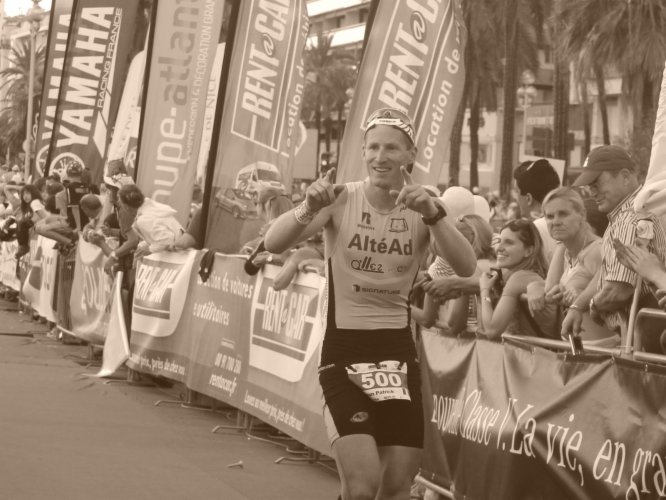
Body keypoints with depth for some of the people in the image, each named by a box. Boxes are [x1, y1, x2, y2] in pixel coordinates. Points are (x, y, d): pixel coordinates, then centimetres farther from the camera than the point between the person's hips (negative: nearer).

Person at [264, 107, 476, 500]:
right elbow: (274, 244, -18)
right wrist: (309, 209, -36)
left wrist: (433, 214, -31)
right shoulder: (342, 200, -6)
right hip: (344, 352, -3)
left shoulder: (421, 208, -1)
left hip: (398, 352, 3)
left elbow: (467, 267, -16)